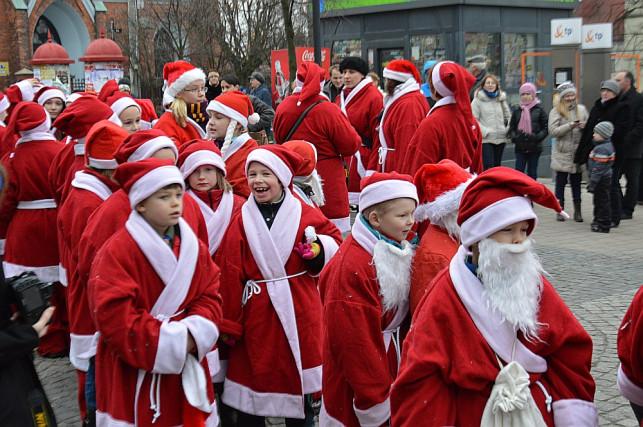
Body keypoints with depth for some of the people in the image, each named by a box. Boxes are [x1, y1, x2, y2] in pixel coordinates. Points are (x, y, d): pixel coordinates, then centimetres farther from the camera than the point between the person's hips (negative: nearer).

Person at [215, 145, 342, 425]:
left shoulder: (305, 215, 0)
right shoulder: (241, 221, -1)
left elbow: (334, 241, 11)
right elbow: (230, 274, -3)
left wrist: (319, 249, -12)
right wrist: (229, 323, -4)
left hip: (298, 310, 1)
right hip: (256, 315, -1)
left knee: (298, 381, 10)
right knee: (253, 374, 6)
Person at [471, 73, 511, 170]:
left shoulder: (501, 99, 12)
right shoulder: (478, 100, -3)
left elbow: (508, 116, 22)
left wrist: (508, 130, 7)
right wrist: (484, 131, -15)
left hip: (500, 138, 5)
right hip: (485, 140, -5)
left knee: (497, 165, 11)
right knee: (488, 166, -12)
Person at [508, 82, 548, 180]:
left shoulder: (539, 111, 2)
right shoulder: (517, 111, 8)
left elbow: (545, 128, 0)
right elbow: (511, 127, 11)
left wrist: (537, 137, -15)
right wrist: (514, 137, -8)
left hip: (534, 147, -1)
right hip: (520, 147, 1)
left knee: (532, 172, 7)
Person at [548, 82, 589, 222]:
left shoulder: (581, 109, 10)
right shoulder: (556, 111, 0)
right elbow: (553, 131, -9)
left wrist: (584, 127, -9)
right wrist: (570, 126, -19)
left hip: (578, 152, 3)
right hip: (562, 153, -3)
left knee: (576, 182, 8)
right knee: (561, 182, 3)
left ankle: (577, 211, 14)